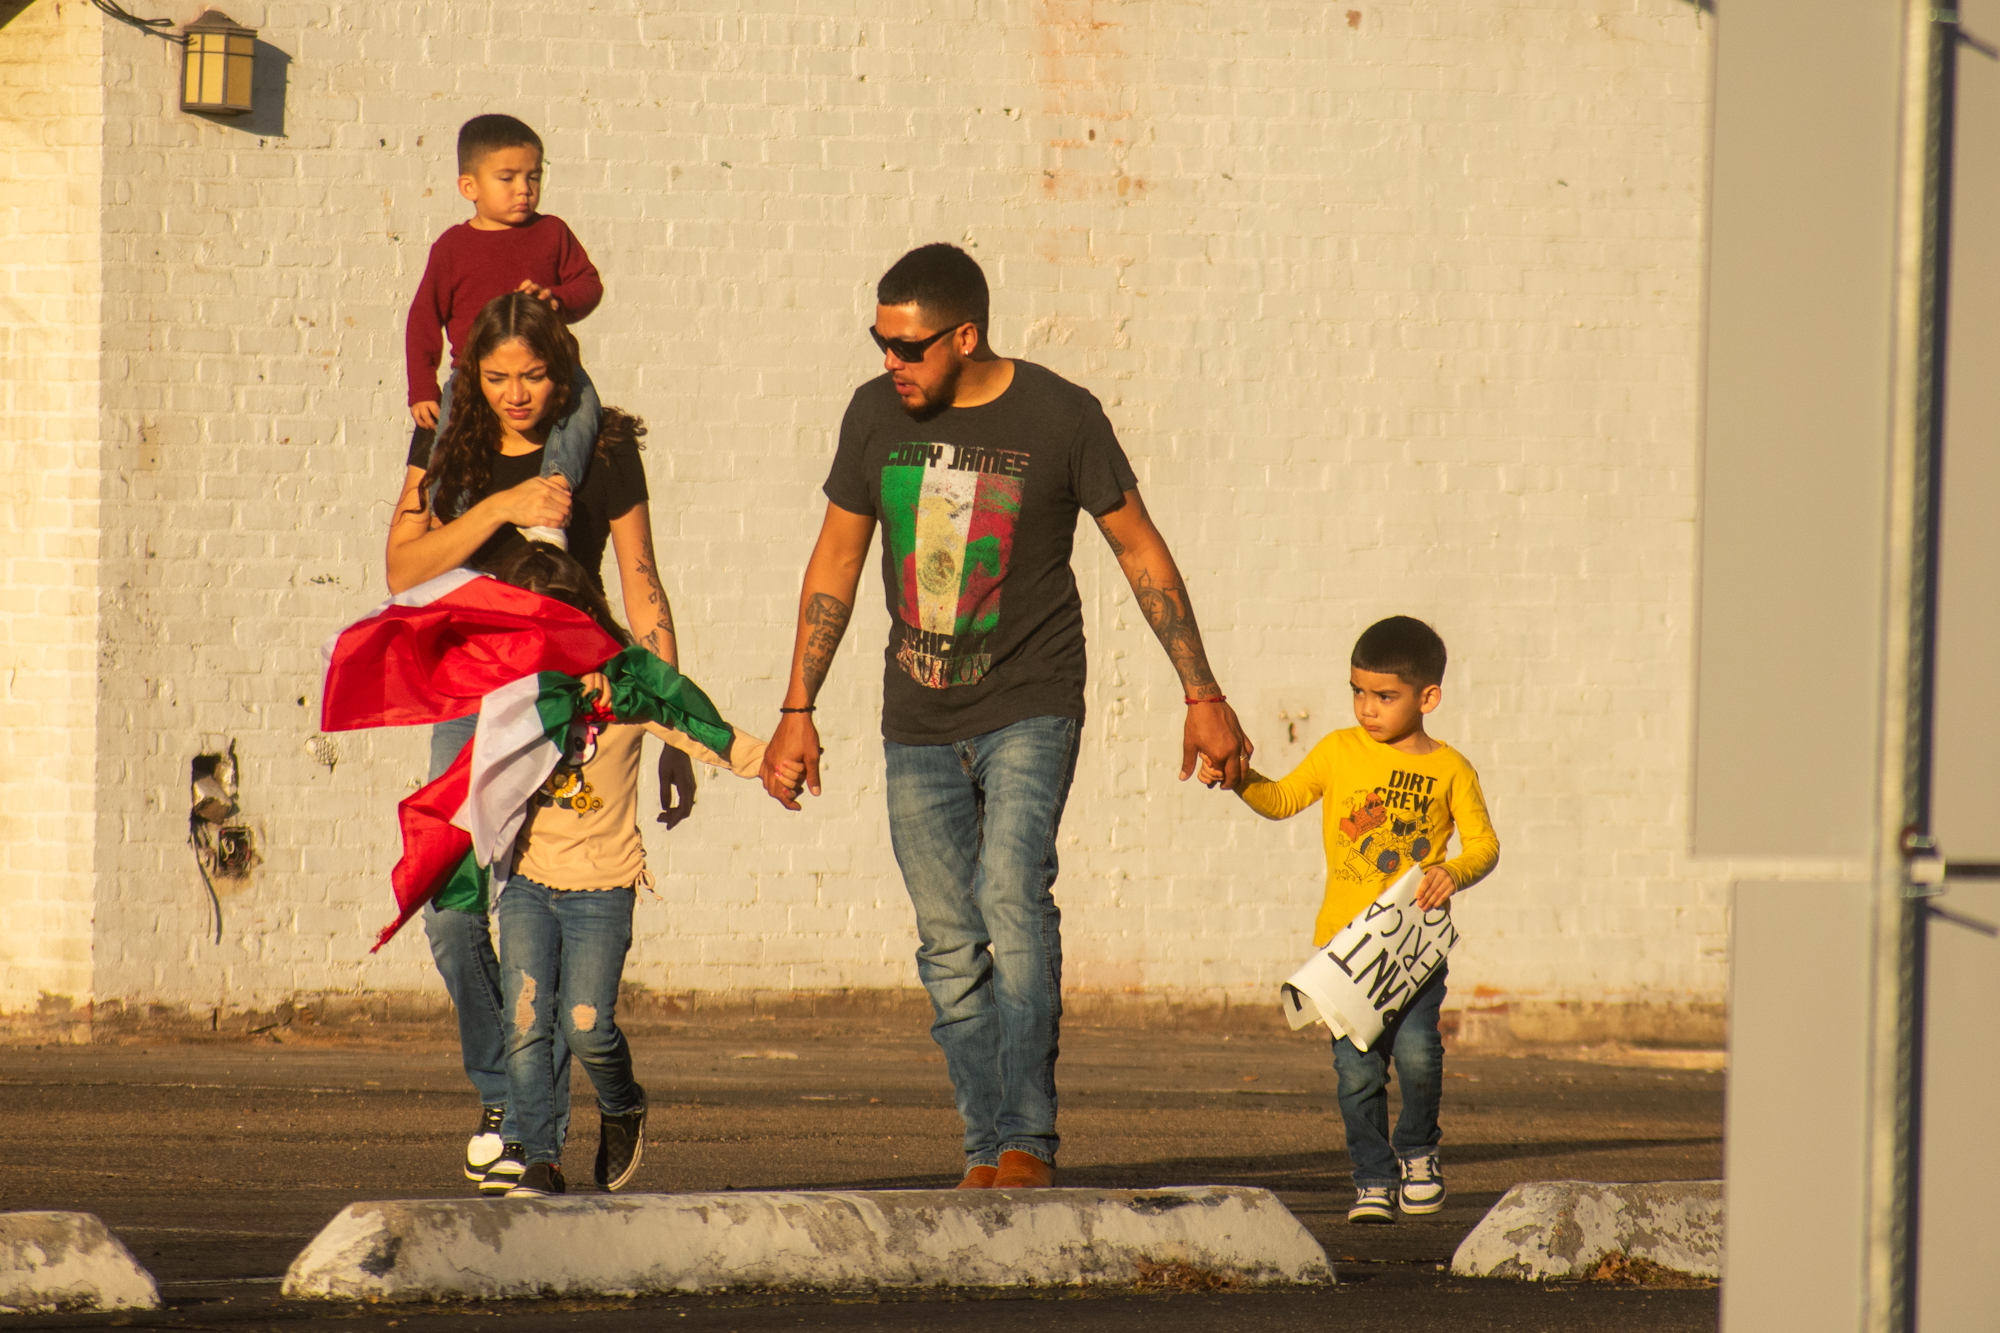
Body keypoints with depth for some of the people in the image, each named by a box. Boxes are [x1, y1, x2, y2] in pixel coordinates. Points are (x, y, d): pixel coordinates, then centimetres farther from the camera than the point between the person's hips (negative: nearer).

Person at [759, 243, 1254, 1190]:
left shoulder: (1060, 418, -8)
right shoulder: (877, 416, 1)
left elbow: (1141, 551, 3)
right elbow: (836, 560, 12)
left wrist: (1203, 696, 5)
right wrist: (797, 712, 11)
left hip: (1030, 709, -4)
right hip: (919, 722, 4)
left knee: (1013, 902, -22)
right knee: (950, 950, 2)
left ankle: (1029, 1141, -24)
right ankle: (986, 1152, 10)